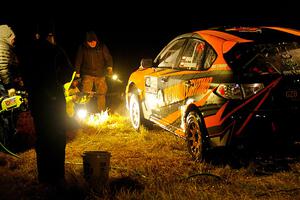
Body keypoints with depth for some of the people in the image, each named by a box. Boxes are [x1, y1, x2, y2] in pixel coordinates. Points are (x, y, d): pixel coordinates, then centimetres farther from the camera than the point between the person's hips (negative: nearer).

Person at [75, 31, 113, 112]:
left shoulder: (102, 47, 0)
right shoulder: (82, 48, -1)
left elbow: (108, 58, 3)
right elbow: (78, 61, 4)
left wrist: (109, 67, -13)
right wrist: (77, 73, 2)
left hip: (100, 75, 1)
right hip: (87, 74, -1)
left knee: (101, 94, 2)